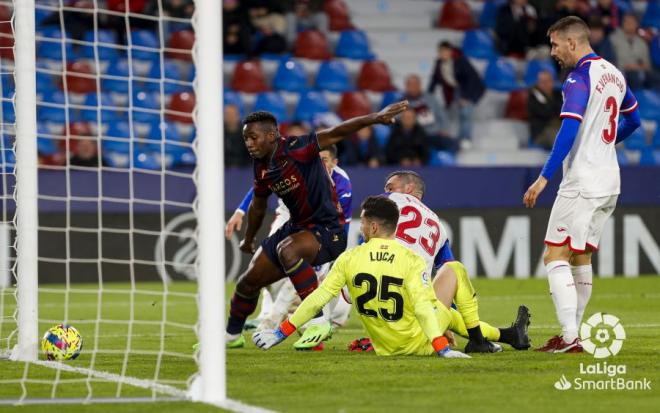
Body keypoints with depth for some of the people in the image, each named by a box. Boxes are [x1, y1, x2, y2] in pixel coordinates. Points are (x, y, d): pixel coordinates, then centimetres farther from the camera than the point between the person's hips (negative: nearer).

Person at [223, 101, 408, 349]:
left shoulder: (296, 150, -21)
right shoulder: (262, 168, 3)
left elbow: (335, 134, -33)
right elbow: (258, 205, 22)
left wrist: (374, 118, -45)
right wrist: (248, 240, 36)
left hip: (328, 230, -9)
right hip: (298, 227, 9)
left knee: (287, 250, -38)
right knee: (249, 281, 11)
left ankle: (317, 322, -29)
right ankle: (232, 335, 37)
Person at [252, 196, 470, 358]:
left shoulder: (349, 259, -9)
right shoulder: (412, 261, -17)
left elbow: (317, 299, -8)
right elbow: (422, 307, -28)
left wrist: (280, 333, -1)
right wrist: (442, 349, -32)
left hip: (385, 349, 4)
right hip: (420, 346, -4)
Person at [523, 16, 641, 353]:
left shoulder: (579, 79, -14)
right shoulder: (614, 74, 12)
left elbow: (569, 131, -24)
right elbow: (633, 120, 25)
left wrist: (543, 179, -25)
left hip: (582, 183, -9)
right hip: (610, 182, 9)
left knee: (555, 256, -8)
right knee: (581, 257, 15)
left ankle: (569, 338, -16)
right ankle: (572, 334, 17)